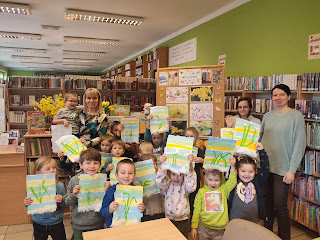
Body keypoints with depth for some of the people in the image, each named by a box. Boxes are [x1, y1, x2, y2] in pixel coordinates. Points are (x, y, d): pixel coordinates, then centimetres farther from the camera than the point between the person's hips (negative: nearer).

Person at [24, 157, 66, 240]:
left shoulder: (59, 186, -13)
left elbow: (65, 203, -6)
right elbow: (32, 205, 2)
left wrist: (61, 201, -28)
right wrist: (27, 204, -20)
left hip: (56, 223, 0)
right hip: (39, 224, 1)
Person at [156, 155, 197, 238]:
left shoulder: (185, 186, -7)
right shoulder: (167, 185, -5)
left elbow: (191, 183, -28)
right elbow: (160, 182, -24)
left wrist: (190, 164, -42)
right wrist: (162, 164, -40)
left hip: (183, 220, 0)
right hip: (169, 220, 0)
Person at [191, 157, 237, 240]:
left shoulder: (224, 189, -1)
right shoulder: (202, 191, -2)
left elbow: (232, 182, -20)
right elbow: (196, 210, 1)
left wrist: (232, 166, -28)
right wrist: (194, 227, 0)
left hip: (220, 229, 0)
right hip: (204, 228, 0)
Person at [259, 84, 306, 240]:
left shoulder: (296, 116, -6)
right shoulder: (267, 116, 8)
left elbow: (299, 145, -9)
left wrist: (292, 170, -13)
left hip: (282, 168, -5)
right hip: (264, 166, 5)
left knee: (280, 205, 0)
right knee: (266, 201, 16)